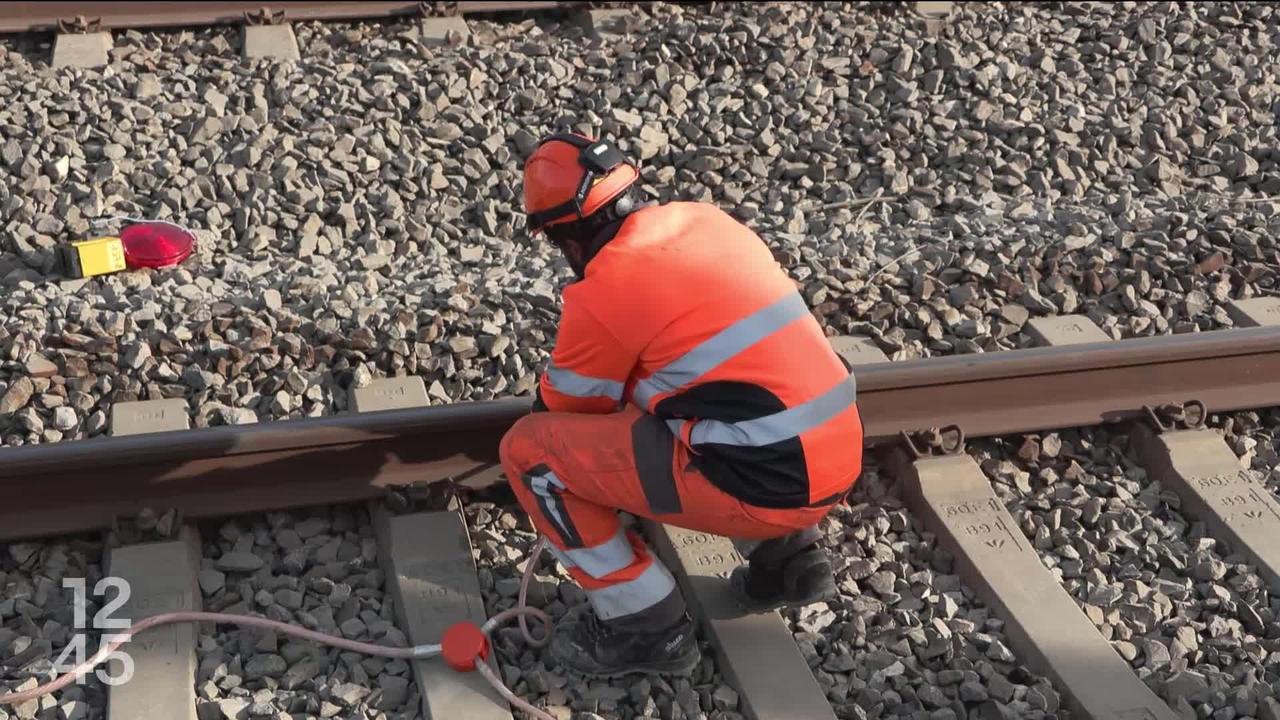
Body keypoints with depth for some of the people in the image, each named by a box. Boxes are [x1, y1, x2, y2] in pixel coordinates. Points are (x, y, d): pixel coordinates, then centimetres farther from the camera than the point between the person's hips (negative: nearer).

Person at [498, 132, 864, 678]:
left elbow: (567, 406, 8)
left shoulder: (606, 290, -10)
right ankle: (785, 555, 23)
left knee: (529, 449, -1)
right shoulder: (705, 220, 10)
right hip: (836, 463, 8)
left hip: (767, 487, -8)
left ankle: (644, 625, 5)